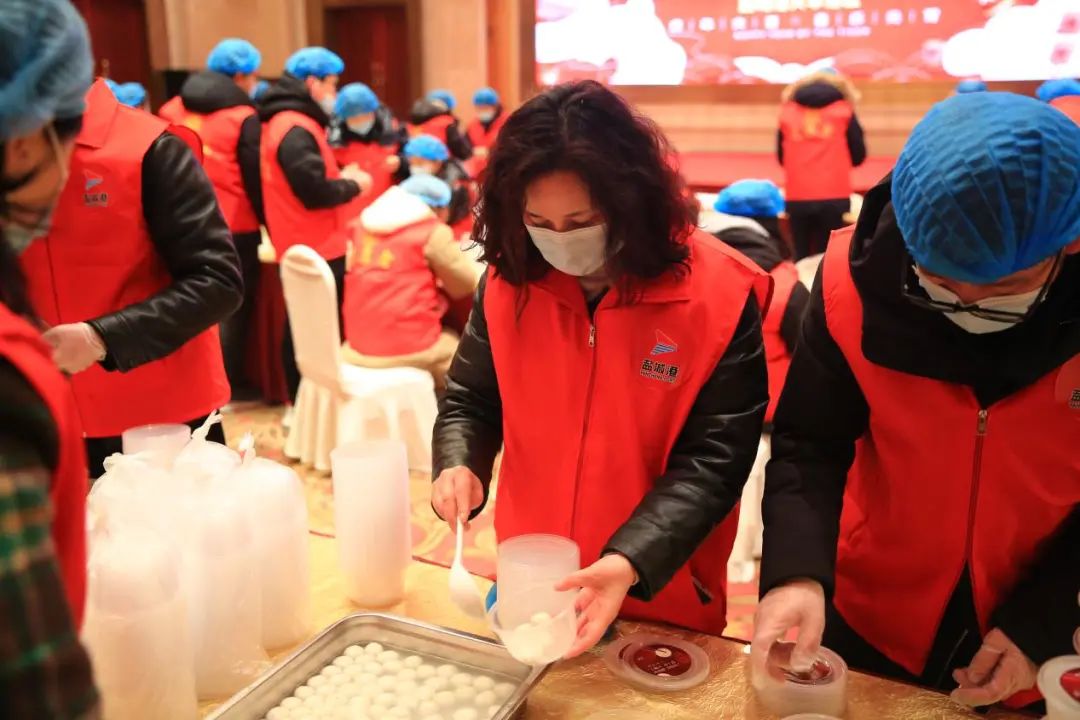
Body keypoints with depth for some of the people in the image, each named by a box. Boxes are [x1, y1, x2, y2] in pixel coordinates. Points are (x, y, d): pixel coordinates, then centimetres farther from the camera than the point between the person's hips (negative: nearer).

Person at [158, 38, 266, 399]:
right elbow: (256, 180, -11)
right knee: (235, 304, 8)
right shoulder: (243, 118, -11)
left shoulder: (173, 108, 7)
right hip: (234, 228, -5)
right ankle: (229, 384, 13)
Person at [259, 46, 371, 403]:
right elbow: (314, 192, -23)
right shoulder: (296, 129, -18)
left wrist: (340, 177, 9)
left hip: (304, 246, 11)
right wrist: (353, 184, -8)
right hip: (316, 249, -11)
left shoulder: (284, 122, 15)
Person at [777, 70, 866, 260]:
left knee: (801, 257, 7)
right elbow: (858, 156, 11)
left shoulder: (787, 112, 10)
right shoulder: (844, 111, 7)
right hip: (835, 198, -1)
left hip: (797, 199, 1)